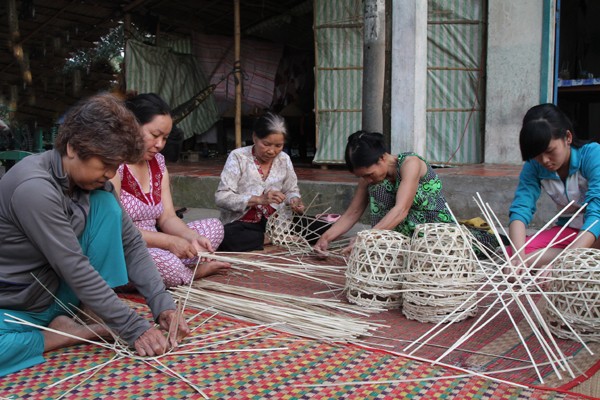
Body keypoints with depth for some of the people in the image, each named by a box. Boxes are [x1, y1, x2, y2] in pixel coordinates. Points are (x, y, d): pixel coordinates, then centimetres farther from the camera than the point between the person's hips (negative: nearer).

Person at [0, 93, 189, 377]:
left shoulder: (94, 182, -5)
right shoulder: (34, 188, -29)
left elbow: (130, 243, -5)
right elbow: (76, 270, -30)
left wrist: (161, 303, -17)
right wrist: (135, 329, -27)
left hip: (59, 298, 6)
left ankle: (65, 319, -9)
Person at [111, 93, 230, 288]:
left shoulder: (157, 162, 9)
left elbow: (167, 218, 6)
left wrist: (192, 238, -14)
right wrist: (169, 242, -23)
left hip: (149, 245, 8)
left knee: (214, 226, 6)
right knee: (165, 262, -35)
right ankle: (193, 272, -1)